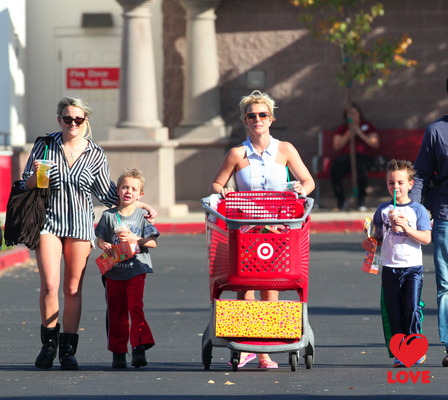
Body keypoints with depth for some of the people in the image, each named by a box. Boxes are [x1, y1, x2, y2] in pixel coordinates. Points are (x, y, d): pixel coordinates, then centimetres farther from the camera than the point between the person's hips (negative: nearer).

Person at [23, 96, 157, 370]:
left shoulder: (95, 155, 6)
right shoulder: (45, 146, 4)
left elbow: (107, 193, 15)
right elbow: (27, 184, 8)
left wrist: (142, 205, 11)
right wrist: (36, 175, -14)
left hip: (80, 224, 1)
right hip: (49, 221, -1)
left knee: (73, 289, 1)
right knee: (49, 285, -11)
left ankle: (68, 350, 8)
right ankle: (49, 344, 6)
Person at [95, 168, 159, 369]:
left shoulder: (142, 216, 4)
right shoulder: (109, 215, 7)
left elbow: (152, 242, 1)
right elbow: (100, 239, 8)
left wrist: (135, 239, -14)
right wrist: (105, 246, -14)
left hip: (135, 270, -2)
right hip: (113, 272, 2)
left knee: (136, 309, -12)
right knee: (116, 313, 4)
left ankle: (139, 349, -11)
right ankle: (118, 353, 10)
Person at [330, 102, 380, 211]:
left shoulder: (367, 127, 19)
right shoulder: (342, 129, 23)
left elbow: (375, 144, 6)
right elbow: (336, 146, 9)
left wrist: (360, 134, -2)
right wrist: (349, 134, -2)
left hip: (363, 156, -2)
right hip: (345, 156, 2)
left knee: (361, 168, -41)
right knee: (334, 169, -34)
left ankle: (361, 201, -25)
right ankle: (341, 201, -20)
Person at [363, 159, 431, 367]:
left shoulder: (417, 210, 0)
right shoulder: (383, 209, 9)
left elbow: (426, 238, -7)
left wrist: (406, 228, -17)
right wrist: (370, 242, -4)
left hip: (412, 267, -3)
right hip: (389, 268, 3)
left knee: (412, 309, -9)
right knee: (393, 312, 2)